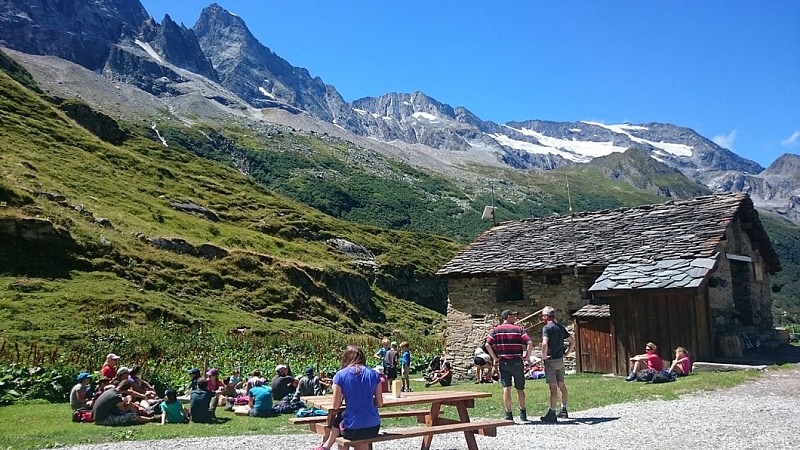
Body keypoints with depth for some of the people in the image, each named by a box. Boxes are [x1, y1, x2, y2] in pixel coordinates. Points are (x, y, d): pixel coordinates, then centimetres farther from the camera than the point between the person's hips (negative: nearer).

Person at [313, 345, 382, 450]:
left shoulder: (340, 375, -6)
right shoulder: (374, 374, 2)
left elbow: (336, 406, -2)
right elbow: (379, 403, 6)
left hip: (353, 431, -3)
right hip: (373, 429, 3)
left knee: (338, 419, 30)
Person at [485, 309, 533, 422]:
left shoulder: (496, 330, 3)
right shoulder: (519, 329, -1)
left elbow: (488, 345, -10)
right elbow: (530, 343, -14)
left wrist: (495, 358, -2)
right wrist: (527, 356, -2)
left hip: (503, 362, 0)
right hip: (517, 362, 0)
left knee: (506, 389, 1)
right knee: (520, 389, 13)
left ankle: (508, 415, -1)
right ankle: (523, 414, 21)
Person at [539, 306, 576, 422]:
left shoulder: (547, 328, -14)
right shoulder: (561, 327, 10)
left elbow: (544, 343, -29)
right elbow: (572, 341, 14)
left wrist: (543, 356, -17)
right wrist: (566, 353, 16)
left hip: (550, 360, -8)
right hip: (560, 360, 8)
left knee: (553, 387, -7)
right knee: (561, 385, 16)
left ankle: (552, 413, -4)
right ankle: (563, 410, 26)